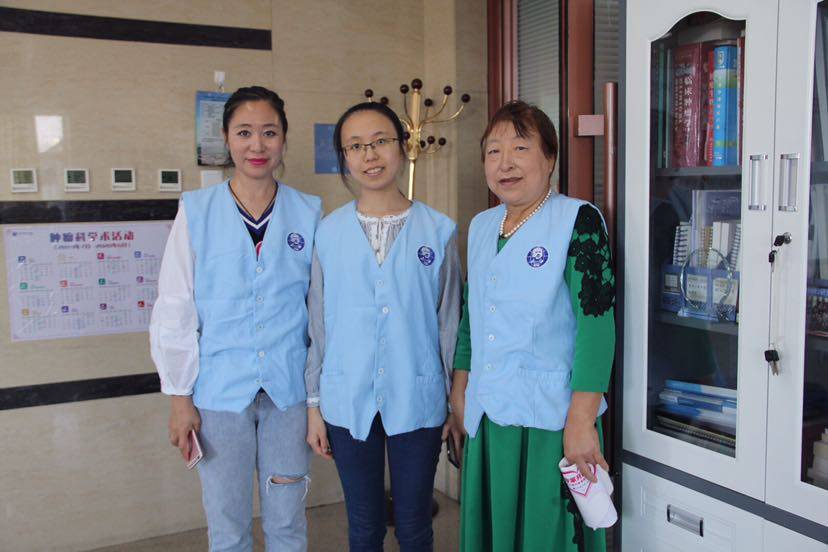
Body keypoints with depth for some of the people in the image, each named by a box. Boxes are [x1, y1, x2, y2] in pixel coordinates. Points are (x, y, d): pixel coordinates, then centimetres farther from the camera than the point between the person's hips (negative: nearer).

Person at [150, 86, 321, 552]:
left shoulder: (308, 213, 0)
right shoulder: (197, 211, -4)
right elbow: (174, 312, -2)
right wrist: (181, 398, -3)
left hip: (289, 388, 1)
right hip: (220, 390, -1)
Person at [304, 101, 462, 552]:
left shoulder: (438, 231, -3)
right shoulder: (329, 233, 0)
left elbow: (449, 322, 2)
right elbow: (317, 324, 5)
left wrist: (457, 402, 4)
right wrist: (314, 404, 5)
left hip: (417, 401, -1)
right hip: (348, 402, 1)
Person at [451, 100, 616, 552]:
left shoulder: (578, 220, -11)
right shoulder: (480, 226, 10)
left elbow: (596, 323, -16)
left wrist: (581, 419, -20)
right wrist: (460, 387, 17)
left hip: (550, 417, -6)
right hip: (488, 414, 6)